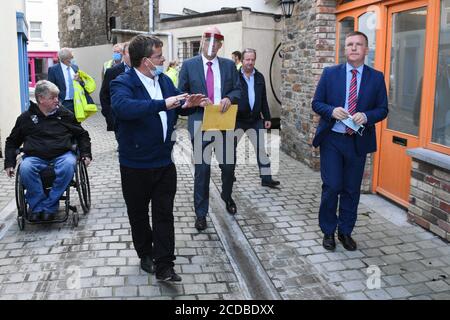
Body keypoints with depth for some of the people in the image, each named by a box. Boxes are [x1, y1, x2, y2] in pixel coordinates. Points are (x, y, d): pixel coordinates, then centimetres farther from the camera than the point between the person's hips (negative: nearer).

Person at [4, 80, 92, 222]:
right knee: (25, 168, -34)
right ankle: (37, 207, -19)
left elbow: (82, 135, 22)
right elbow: (12, 142, 21)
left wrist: (85, 154, 8)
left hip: (62, 154, 0)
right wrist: (9, 163, 9)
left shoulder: (66, 114, 13)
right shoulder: (26, 117, 12)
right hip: (35, 156, 0)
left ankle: (49, 206, -25)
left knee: (68, 165, -35)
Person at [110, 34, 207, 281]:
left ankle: (164, 266, 14)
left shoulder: (164, 79, 6)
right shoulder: (122, 83, -15)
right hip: (136, 165, -4)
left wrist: (188, 103, -2)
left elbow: (176, 104, 22)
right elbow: (122, 106, -37)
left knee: (164, 214, 6)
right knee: (139, 214, 14)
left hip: (164, 162, 5)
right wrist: (162, 104, -42)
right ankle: (146, 255, 35)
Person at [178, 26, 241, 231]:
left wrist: (229, 98, -12)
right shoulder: (189, 65, 1)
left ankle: (227, 196, 42)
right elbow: (181, 93, 3)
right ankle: (201, 213, 16)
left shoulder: (229, 65, 7)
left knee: (228, 166, 11)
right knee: (202, 169, 3)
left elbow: (238, 90, 9)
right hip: (200, 124, -2)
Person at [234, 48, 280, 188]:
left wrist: (267, 118, 9)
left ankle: (266, 178, 13)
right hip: (237, 119, -3)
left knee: (261, 149, 5)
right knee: (231, 147, 8)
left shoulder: (259, 77, 6)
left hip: (255, 120, 3)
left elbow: (263, 100, 10)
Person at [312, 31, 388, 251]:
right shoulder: (330, 73, 2)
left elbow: (382, 109, 4)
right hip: (332, 140, -1)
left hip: (358, 142, 2)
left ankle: (345, 231, 26)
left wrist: (366, 116, -16)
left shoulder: (376, 77, 4)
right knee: (331, 187, -1)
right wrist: (332, 111, -17)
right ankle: (328, 231, 17)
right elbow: (316, 103, 3)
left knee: (352, 190, 10)